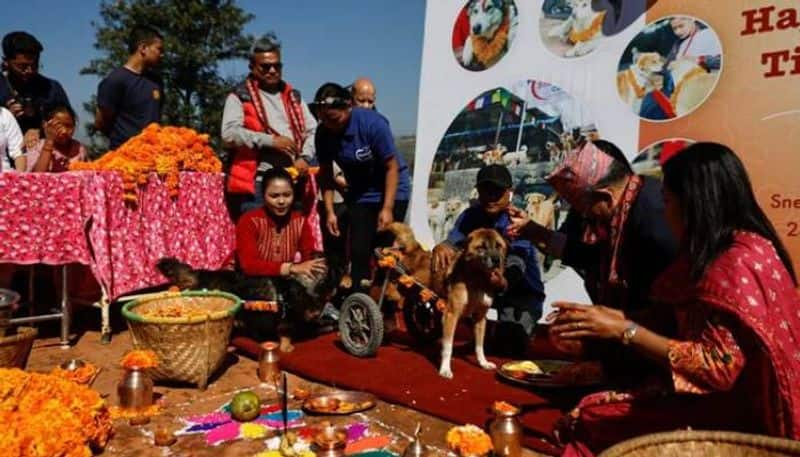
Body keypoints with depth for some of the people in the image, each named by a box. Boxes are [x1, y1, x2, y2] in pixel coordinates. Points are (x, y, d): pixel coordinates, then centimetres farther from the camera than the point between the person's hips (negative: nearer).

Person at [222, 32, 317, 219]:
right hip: (256, 182, -4)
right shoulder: (240, 96, 4)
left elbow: (312, 130, 15)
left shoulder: (293, 96, 20)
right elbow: (229, 133, -10)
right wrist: (271, 140, -13)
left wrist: (304, 157, -4)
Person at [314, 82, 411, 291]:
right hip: (359, 195, 4)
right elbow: (326, 173, -2)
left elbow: (392, 167, -19)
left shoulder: (373, 123, -24)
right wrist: (329, 211, -8)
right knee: (358, 250, -4)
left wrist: (387, 208, -21)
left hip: (391, 191, -4)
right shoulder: (323, 132, -11)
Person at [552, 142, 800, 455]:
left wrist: (625, 330, -22)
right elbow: (681, 326, 9)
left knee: (591, 421, -14)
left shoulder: (739, 260, -19)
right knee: (595, 410, -7)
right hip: (722, 399, 8)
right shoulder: (723, 251, 11)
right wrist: (619, 319, 4)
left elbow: (718, 367, -24)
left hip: (739, 415, -8)